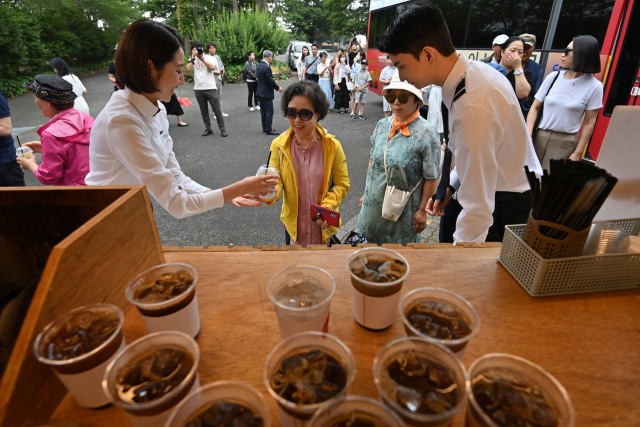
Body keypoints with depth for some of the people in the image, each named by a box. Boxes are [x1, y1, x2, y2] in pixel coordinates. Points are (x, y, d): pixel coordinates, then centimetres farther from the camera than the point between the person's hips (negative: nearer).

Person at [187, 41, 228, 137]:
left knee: (217, 110, -3)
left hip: (210, 88, -3)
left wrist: (202, 58, -14)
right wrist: (193, 56, -10)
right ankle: (208, 129, 17)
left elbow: (212, 67, -14)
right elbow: (189, 69, -8)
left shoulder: (208, 57, 5)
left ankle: (222, 129, 3)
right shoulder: (192, 60, 10)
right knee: (203, 111, 8)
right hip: (198, 89, 3)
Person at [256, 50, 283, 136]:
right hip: (267, 94, -9)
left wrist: (271, 74, 19)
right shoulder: (267, 67, -20)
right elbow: (271, 81, -20)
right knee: (269, 112, -2)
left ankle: (265, 128, 23)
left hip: (260, 93, 9)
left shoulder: (259, 66, 7)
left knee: (263, 111, 14)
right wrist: (278, 88, -6)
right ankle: (269, 130, 1)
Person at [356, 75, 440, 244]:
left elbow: (431, 178, -13)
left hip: (403, 209, -5)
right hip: (373, 204, 5)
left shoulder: (426, 132, -15)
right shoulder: (382, 125, 1)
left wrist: (422, 210, -12)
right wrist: (365, 193, 14)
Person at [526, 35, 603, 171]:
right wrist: (528, 135, -8)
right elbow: (535, 108, 5)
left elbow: (589, 123, -2)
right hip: (540, 137, 3)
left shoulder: (594, 86, -3)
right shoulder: (553, 77, 5)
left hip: (565, 143, -3)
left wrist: (577, 153, -4)